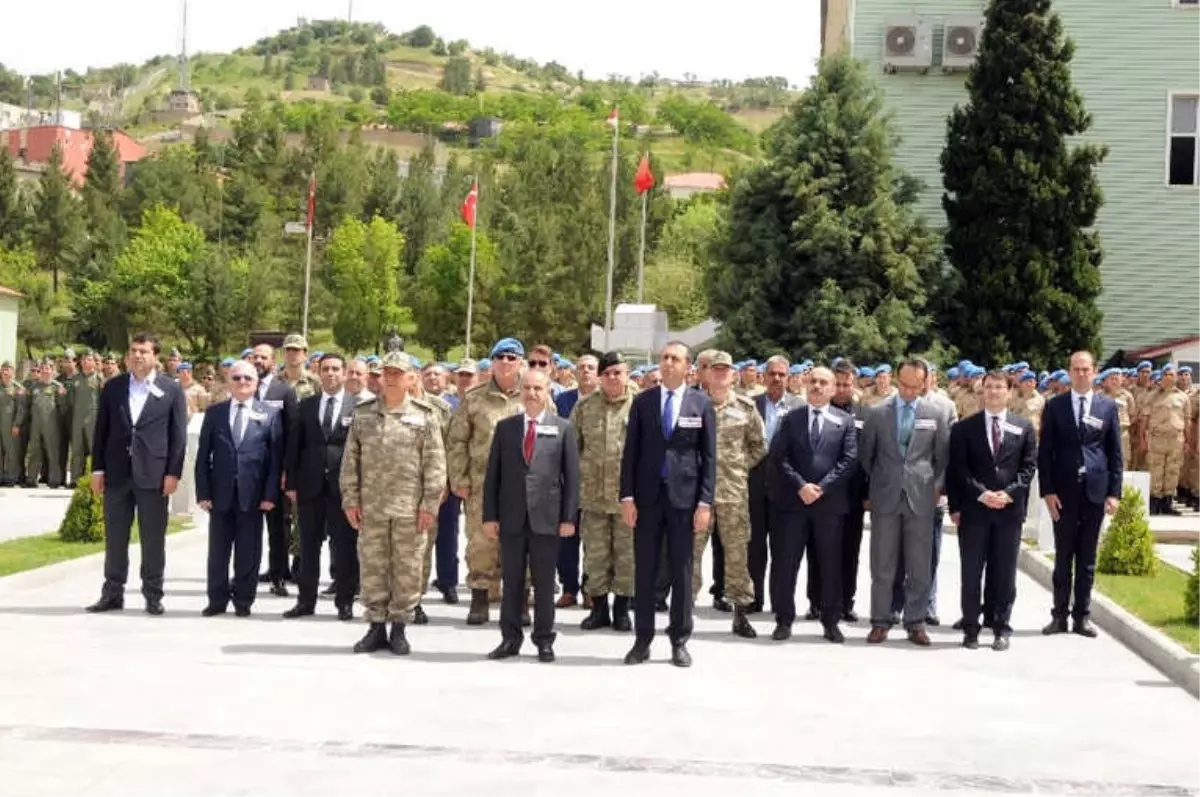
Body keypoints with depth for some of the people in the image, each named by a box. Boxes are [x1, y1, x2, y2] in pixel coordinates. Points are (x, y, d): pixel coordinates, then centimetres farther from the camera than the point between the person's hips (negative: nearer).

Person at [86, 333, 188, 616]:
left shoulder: (171, 390, 0)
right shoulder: (113, 387, 7)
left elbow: (178, 434, -1)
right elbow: (101, 429, 8)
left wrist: (173, 473, -8)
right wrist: (97, 468, 2)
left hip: (153, 473, -2)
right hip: (117, 472, 3)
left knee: (153, 538, 3)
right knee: (115, 536, 7)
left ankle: (153, 594, 10)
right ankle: (112, 593, 15)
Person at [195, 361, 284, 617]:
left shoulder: (271, 415, 3)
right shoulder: (214, 413, 7)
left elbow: (276, 457, 0)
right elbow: (203, 455, 5)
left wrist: (270, 494, -8)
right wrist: (203, 492, -3)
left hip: (252, 494, -1)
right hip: (221, 492, 1)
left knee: (248, 551, 4)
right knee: (218, 550, 7)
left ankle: (243, 600, 14)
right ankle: (217, 599, 15)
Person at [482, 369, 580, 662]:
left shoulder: (563, 428, 4)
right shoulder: (505, 427, 8)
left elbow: (572, 475, 1)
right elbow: (493, 473, 7)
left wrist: (569, 517, -5)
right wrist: (489, 515, 1)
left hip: (546, 517, -2)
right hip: (511, 517, 2)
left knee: (544, 583, 4)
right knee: (511, 581, 7)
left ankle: (544, 640, 13)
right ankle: (510, 638, 15)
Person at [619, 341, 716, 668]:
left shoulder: (701, 404, 2)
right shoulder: (642, 402, 6)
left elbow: (709, 456, 1)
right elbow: (630, 451, 5)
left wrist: (705, 502, -6)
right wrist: (627, 496, -3)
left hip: (684, 496, -1)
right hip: (647, 496, 1)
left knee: (682, 571, 3)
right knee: (644, 570, 5)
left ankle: (679, 641, 11)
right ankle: (642, 640, 12)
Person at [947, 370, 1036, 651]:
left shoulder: (1025, 427, 10)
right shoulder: (964, 428, 6)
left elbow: (1029, 466, 4)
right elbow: (958, 469, 0)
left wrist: (1009, 493, -10)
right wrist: (981, 494, -13)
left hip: (1010, 509, 1)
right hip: (973, 510, -1)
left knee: (1004, 573, 4)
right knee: (971, 573, 1)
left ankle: (1002, 628, 10)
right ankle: (971, 628, 7)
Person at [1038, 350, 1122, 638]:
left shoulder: (1108, 406, 5)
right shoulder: (1055, 406, 3)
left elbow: (1116, 452, 5)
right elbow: (1045, 451, 1)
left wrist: (1114, 492, -2)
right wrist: (1047, 491, -7)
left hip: (1095, 490, 1)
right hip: (1063, 490, -1)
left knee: (1087, 557, 6)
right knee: (1063, 556, 4)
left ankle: (1082, 616, 12)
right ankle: (1060, 615, 9)